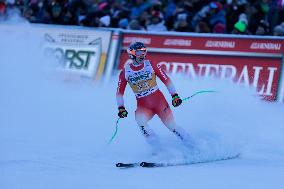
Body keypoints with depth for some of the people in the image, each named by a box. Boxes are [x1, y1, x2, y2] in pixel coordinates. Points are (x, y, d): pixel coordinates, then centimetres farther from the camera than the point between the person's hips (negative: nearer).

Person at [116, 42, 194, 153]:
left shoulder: (150, 65, -2)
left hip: (159, 101, -1)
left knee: (171, 125, -6)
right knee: (139, 119, -29)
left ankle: (193, 148, 11)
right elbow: (120, 92, 9)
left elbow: (166, 80, 1)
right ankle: (158, 150, -22)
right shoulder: (125, 72, 1)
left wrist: (174, 95, -7)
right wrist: (121, 108, -1)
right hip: (143, 106, 1)